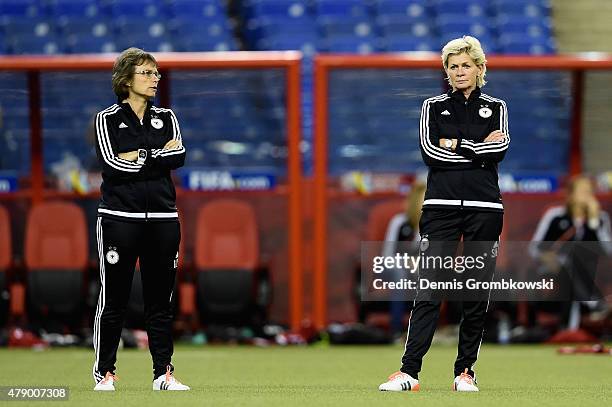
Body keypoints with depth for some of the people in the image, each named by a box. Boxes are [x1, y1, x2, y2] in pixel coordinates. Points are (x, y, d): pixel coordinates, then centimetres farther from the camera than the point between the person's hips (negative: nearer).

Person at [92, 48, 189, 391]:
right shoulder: (107, 119, 2)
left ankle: (164, 373, 9)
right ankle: (104, 373, 5)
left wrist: (139, 156, -10)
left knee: (161, 300, 5)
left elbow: (179, 156, -4)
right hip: (120, 218, -3)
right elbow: (112, 165, -12)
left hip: (163, 218, 3)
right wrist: (159, 154, -6)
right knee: (114, 299, -2)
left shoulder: (166, 117, 13)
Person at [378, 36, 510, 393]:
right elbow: (430, 152, -6)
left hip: (484, 207, 1)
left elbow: (500, 148, -7)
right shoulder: (434, 107, 10)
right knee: (429, 291, -9)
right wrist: (478, 151, -6)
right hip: (442, 206, -1)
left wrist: (455, 144, -7)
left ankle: (465, 371, 10)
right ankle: (409, 372, -15)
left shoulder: (495, 108, 11)